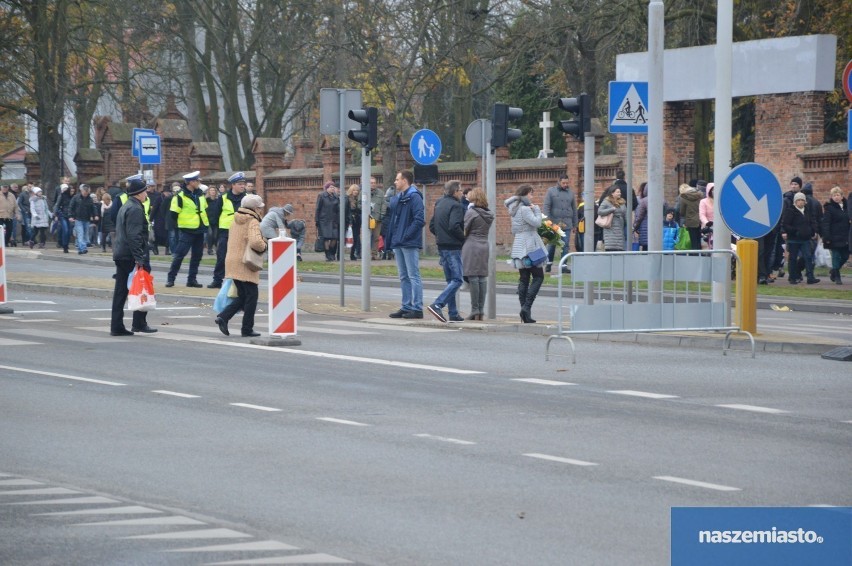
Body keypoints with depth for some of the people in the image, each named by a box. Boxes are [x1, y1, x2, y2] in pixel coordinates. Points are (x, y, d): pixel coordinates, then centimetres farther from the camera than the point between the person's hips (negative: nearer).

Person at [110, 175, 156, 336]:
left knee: (120, 292, 7)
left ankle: (117, 326, 7)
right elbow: (134, 235, -21)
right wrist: (139, 258, -24)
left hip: (120, 255, 10)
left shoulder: (125, 207, 18)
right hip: (130, 255, -10)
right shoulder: (135, 209, -13)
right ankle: (139, 323, 2)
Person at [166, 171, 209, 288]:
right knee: (179, 254, -8)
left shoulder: (200, 194, 9)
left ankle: (192, 279, 15)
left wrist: (204, 222, 12)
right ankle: (171, 278, -2)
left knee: (197, 256, 8)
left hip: (200, 230, 7)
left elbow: (205, 209, 22)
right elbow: (174, 213, -10)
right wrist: (182, 223, -1)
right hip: (187, 230, -7)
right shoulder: (180, 196, -13)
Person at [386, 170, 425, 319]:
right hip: (398, 244, 9)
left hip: (410, 244, -9)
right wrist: (390, 238, 12)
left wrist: (406, 235, -21)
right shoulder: (397, 198, 17)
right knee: (404, 277, 12)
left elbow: (419, 219, -19)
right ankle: (406, 307, 18)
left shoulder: (414, 197, -11)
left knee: (413, 276, -7)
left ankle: (417, 308, -6)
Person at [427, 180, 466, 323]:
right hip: (453, 247, -9)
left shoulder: (439, 204, 14)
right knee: (457, 279, -8)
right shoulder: (455, 206, -13)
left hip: (442, 247, 9)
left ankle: (453, 313, 12)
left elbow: (432, 226, 15)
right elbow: (454, 226, -23)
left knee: (450, 280, 13)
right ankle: (437, 305, -21)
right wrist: (464, 238, -10)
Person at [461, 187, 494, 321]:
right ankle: (481, 311, 6)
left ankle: (475, 311, -7)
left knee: (473, 278, -5)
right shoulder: (489, 214, 10)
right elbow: (485, 230, 11)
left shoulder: (471, 212, -9)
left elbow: (464, 231, -8)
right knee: (483, 278, 6)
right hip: (484, 246, 6)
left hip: (471, 246, -6)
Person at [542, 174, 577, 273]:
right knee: (551, 244, 4)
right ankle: (549, 262, 19)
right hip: (554, 223, -2)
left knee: (566, 246, -2)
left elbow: (574, 210, 15)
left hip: (567, 224, 2)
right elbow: (546, 207, -3)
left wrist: (574, 225, 13)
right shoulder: (551, 191, 2)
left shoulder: (571, 193, 11)